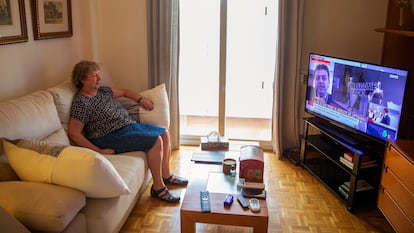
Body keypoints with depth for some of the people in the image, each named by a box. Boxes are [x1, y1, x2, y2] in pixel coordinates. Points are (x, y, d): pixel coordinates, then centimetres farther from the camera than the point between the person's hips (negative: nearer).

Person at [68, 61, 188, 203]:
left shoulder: (103, 91, 12)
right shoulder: (81, 103, -14)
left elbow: (123, 91, 30)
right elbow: (74, 133, -20)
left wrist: (140, 99, 15)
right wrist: (98, 151, -22)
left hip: (129, 125, 10)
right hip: (112, 136, -10)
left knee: (164, 133, 4)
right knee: (155, 141, -23)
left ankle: (166, 175, 16)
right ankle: (158, 188, -11)